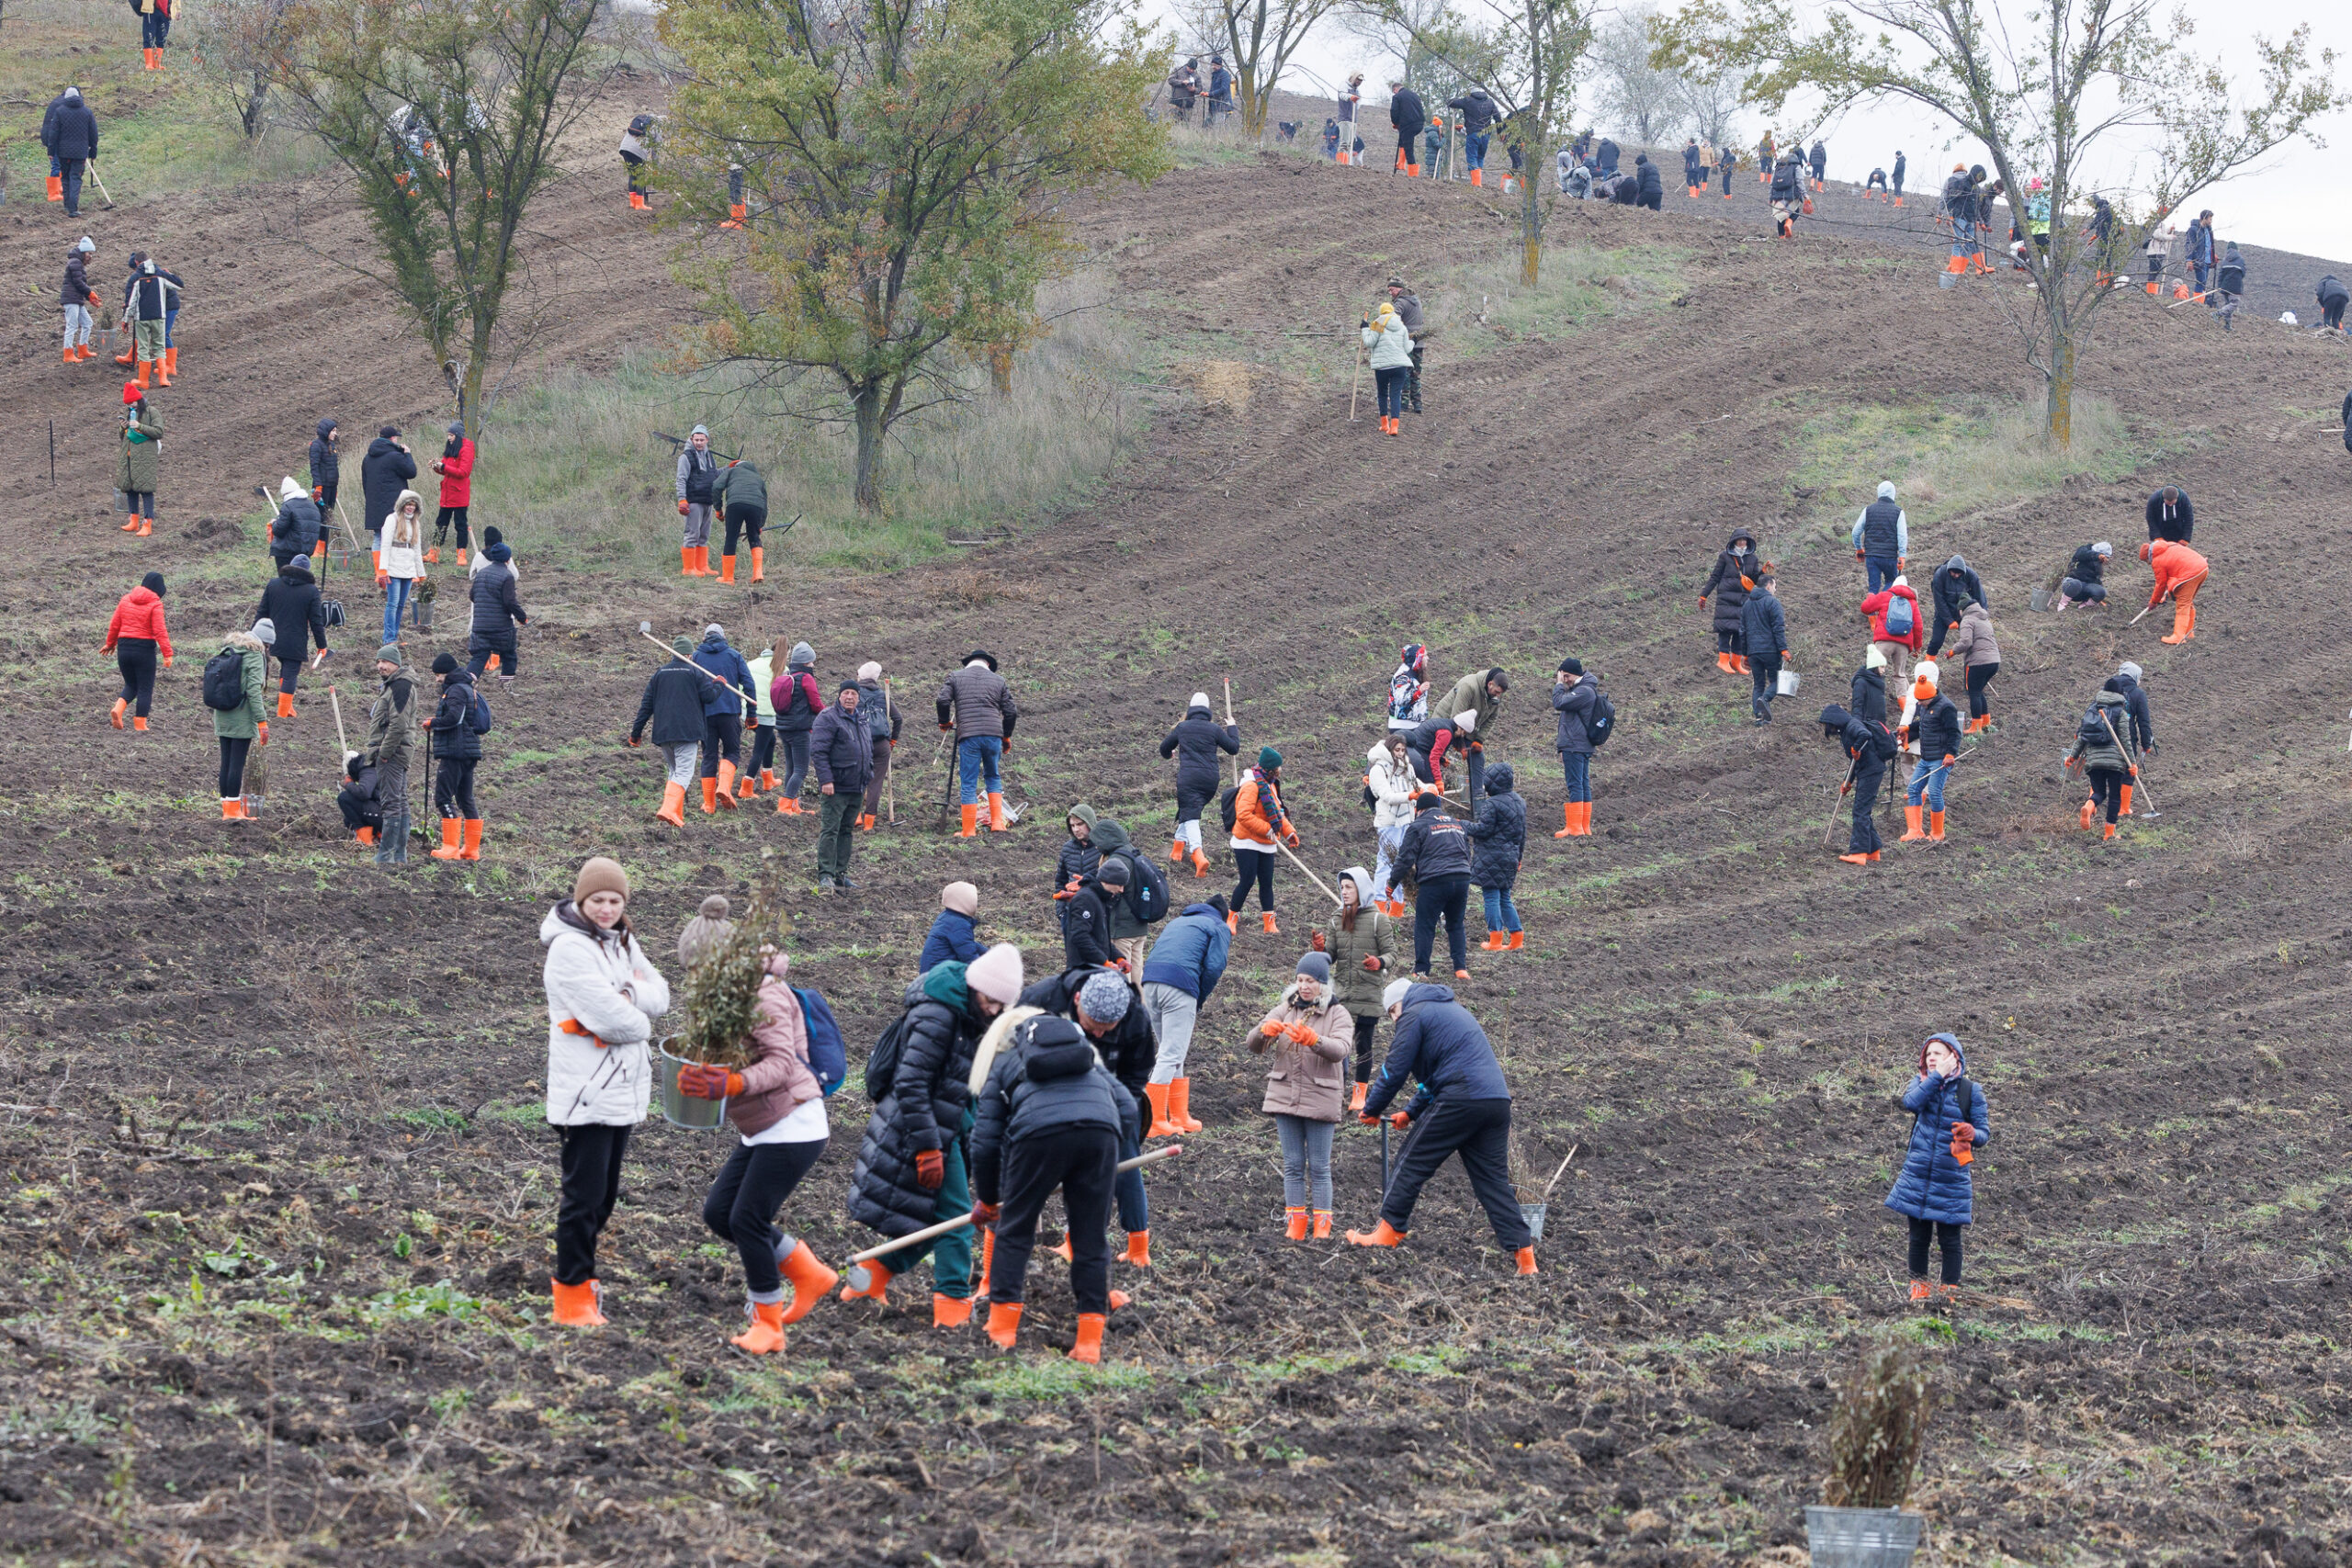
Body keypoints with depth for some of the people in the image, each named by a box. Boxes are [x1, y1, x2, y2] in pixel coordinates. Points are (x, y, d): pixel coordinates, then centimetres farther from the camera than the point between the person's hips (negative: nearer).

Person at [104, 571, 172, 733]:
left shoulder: (125, 600, 6)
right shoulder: (155, 604, -9)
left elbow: (114, 625, 10)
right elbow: (159, 631, -14)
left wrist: (110, 643, 25)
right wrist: (167, 654, -13)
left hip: (124, 647, 5)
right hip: (145, 649, -5)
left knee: (131, 685, 18)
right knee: (145, 688, 6)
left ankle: (118, 708, -8)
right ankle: (140, 724, 5)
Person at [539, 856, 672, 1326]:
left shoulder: (621, 942, 11)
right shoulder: (570, 949, -16)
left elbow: (659, 995, 6)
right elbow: (609, 1016, -22)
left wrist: (629, 996, -13)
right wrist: (640, 1022, -3)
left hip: (624, 1088, 8)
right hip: (586, 1089, -8)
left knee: (604, 1193, 16)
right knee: (585, 1194, -4)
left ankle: (577, 1275, 29)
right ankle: (573, 1292, 5)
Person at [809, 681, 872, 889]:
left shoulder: (861, 721, 17)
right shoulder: (828, 718, -7)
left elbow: (869, 753, 27)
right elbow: (818, 751, -14)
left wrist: (867, 781, 21)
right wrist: (826, 780, -20)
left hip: (856, 789, 8)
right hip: (835, 788, -8)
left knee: (847, 831, 11)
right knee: (830, 831, -9)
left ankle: (841, 873, 16)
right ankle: (825, 874, -10)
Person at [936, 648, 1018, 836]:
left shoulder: (956, 678, 10)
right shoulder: (998, 680, 15)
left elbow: (942, 701, -3)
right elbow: (1010, 711, 11)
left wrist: (944, 722, 15)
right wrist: (1006, 736, 25)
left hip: (968, 736, -2)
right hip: (993, 735, 2)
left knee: (969, 784, 2)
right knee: (993, 778, 21)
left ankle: (968, 831, 1)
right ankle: (997, 823, 9)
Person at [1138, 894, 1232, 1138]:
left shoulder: (1176, 923, 32)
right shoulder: (1220, 928, 12)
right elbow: (1214, 967, -2)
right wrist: (1199, 1001, 8)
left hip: (1149, 981, 7)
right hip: (1180, 985, -7)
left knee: (1172, 1052, 17)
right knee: (1171, 1055, -6)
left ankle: (1180, 1118, 20)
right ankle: (1155, 1123, -10)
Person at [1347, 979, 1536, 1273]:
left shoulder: (1414, 1015, 2)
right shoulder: (1452, 1008, 30)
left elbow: (1394, 1071, -1)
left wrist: (1370, 1111, 13)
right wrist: (1411, 1113, 36)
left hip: (1460, 1102, -8)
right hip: (1498, 1101, 8)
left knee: (1411, 1163, 4)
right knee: (1493, 1178, 7)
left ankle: (1390, 1232, 7)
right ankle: (1523, 1254, 0)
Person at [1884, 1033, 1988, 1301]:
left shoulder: (1970, 1091, -1)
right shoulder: (1922, 1082, 5)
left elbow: (1985, 1133, -1)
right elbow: (1910, 1102, -18)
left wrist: (1972, 1134, -24)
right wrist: (1937, 1077, -19)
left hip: (1950, 1178, -2)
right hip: (1917, 1175, 2)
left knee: (1949, 1239, 2)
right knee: (1918, 1236, 8)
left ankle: (1950, 1291, 10)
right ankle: (1918, 1289, 19)